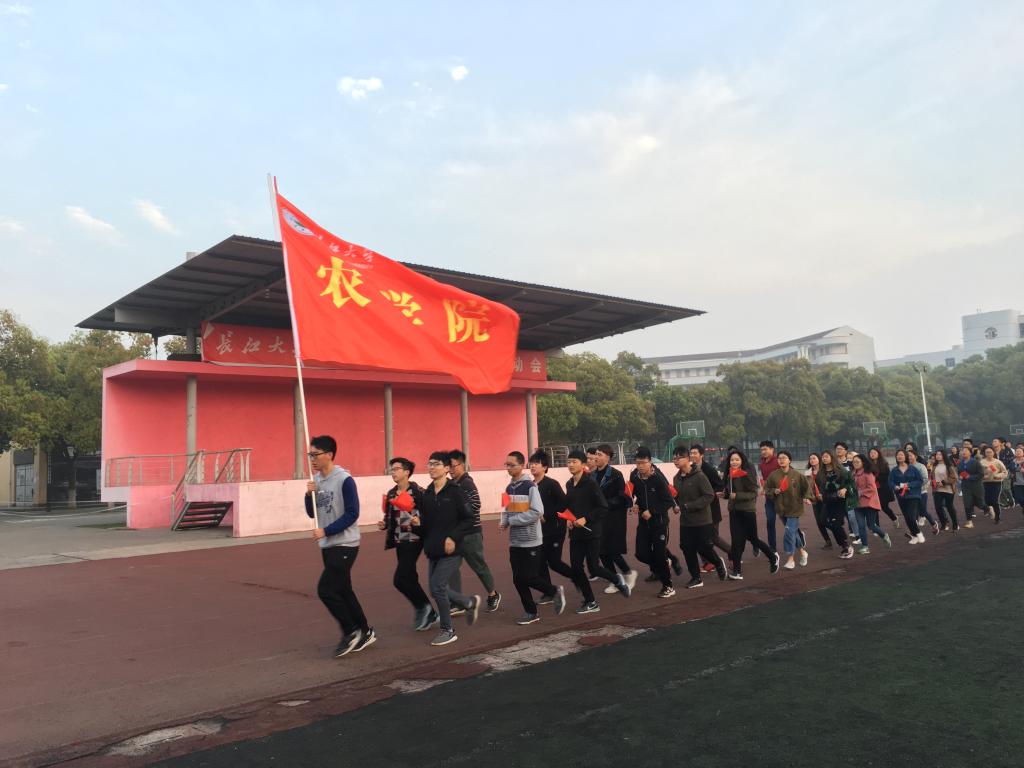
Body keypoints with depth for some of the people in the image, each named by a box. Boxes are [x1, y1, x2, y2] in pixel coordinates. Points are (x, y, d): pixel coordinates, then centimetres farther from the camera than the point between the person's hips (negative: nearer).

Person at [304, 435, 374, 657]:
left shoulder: (344, 480, -16)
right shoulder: (316, 480, 7)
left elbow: (352, 514, -17)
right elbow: (312, 513, 12)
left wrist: (326, 531, -19)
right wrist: (309, 495, -6)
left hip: (345, 545, -8)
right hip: (327, 546, 8)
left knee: (326, 590, -11)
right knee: (342, 591, 13)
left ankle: (351, 632, 6)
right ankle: (364, 632, 27)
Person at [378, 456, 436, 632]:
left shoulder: (417, 492, -13)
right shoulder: (391, 494, 9)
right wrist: (384, 524, 0)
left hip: (414, 540, -8)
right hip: (399, 541, 8)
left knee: (400, 579, -13)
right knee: (409, 578, 13)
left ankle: (422, 607, 8)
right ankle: (428, 613, 26)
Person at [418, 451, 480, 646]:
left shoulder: (455, 491, -11)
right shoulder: (427, 493, 8)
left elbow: (470, 519, -12)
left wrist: (453, 538, -18)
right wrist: (418, 522, -4)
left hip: (451, 550, -7)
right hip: (433, 550, 7)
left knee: (437, 587, -10)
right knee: (440, 588, 10)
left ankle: (447, 630, 10)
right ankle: (470, 603, 37)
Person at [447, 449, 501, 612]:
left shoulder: (467, 483, -14)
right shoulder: (453, 484, 10)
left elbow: (474, 506, -23)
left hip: (470, 533, -7)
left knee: (479, 566, 6)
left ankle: (493, 595, 26)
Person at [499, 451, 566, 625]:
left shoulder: (530, 486, -13)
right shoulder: (509, 487, 9)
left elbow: (537, 512, -20)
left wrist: (511, 521, -17)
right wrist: (504, 521, -4)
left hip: (531, 541, -7)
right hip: (515, 541, 7)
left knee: (529, 577, -5)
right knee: (518, 580, 7)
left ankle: (555, 592, 20)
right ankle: (531, 612, 21)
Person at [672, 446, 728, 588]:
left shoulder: (699, 476, -16)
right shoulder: (677, 478, 5)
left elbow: (709, 496, -19)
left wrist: (690, 506, -23)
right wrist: (677, 505, -4)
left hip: (702, 520, -6)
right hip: (685, 521, 6)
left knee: (704, 547, 1)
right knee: (687, 550, 5)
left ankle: (719, 562, 32)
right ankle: (696, 578, 19)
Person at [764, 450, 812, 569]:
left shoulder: (796, 475, -6)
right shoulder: (773, 475, -2)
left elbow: (807, 486, 5)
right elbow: (767, 490, 4)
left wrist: (806, 497, -9)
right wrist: (774, 491, -14)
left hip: (794, 508, -3)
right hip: (781, 508, 3)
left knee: (789, 532, -11)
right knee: (794, 532, 16)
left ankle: (790, 559, -2)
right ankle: (802, 551, 38)